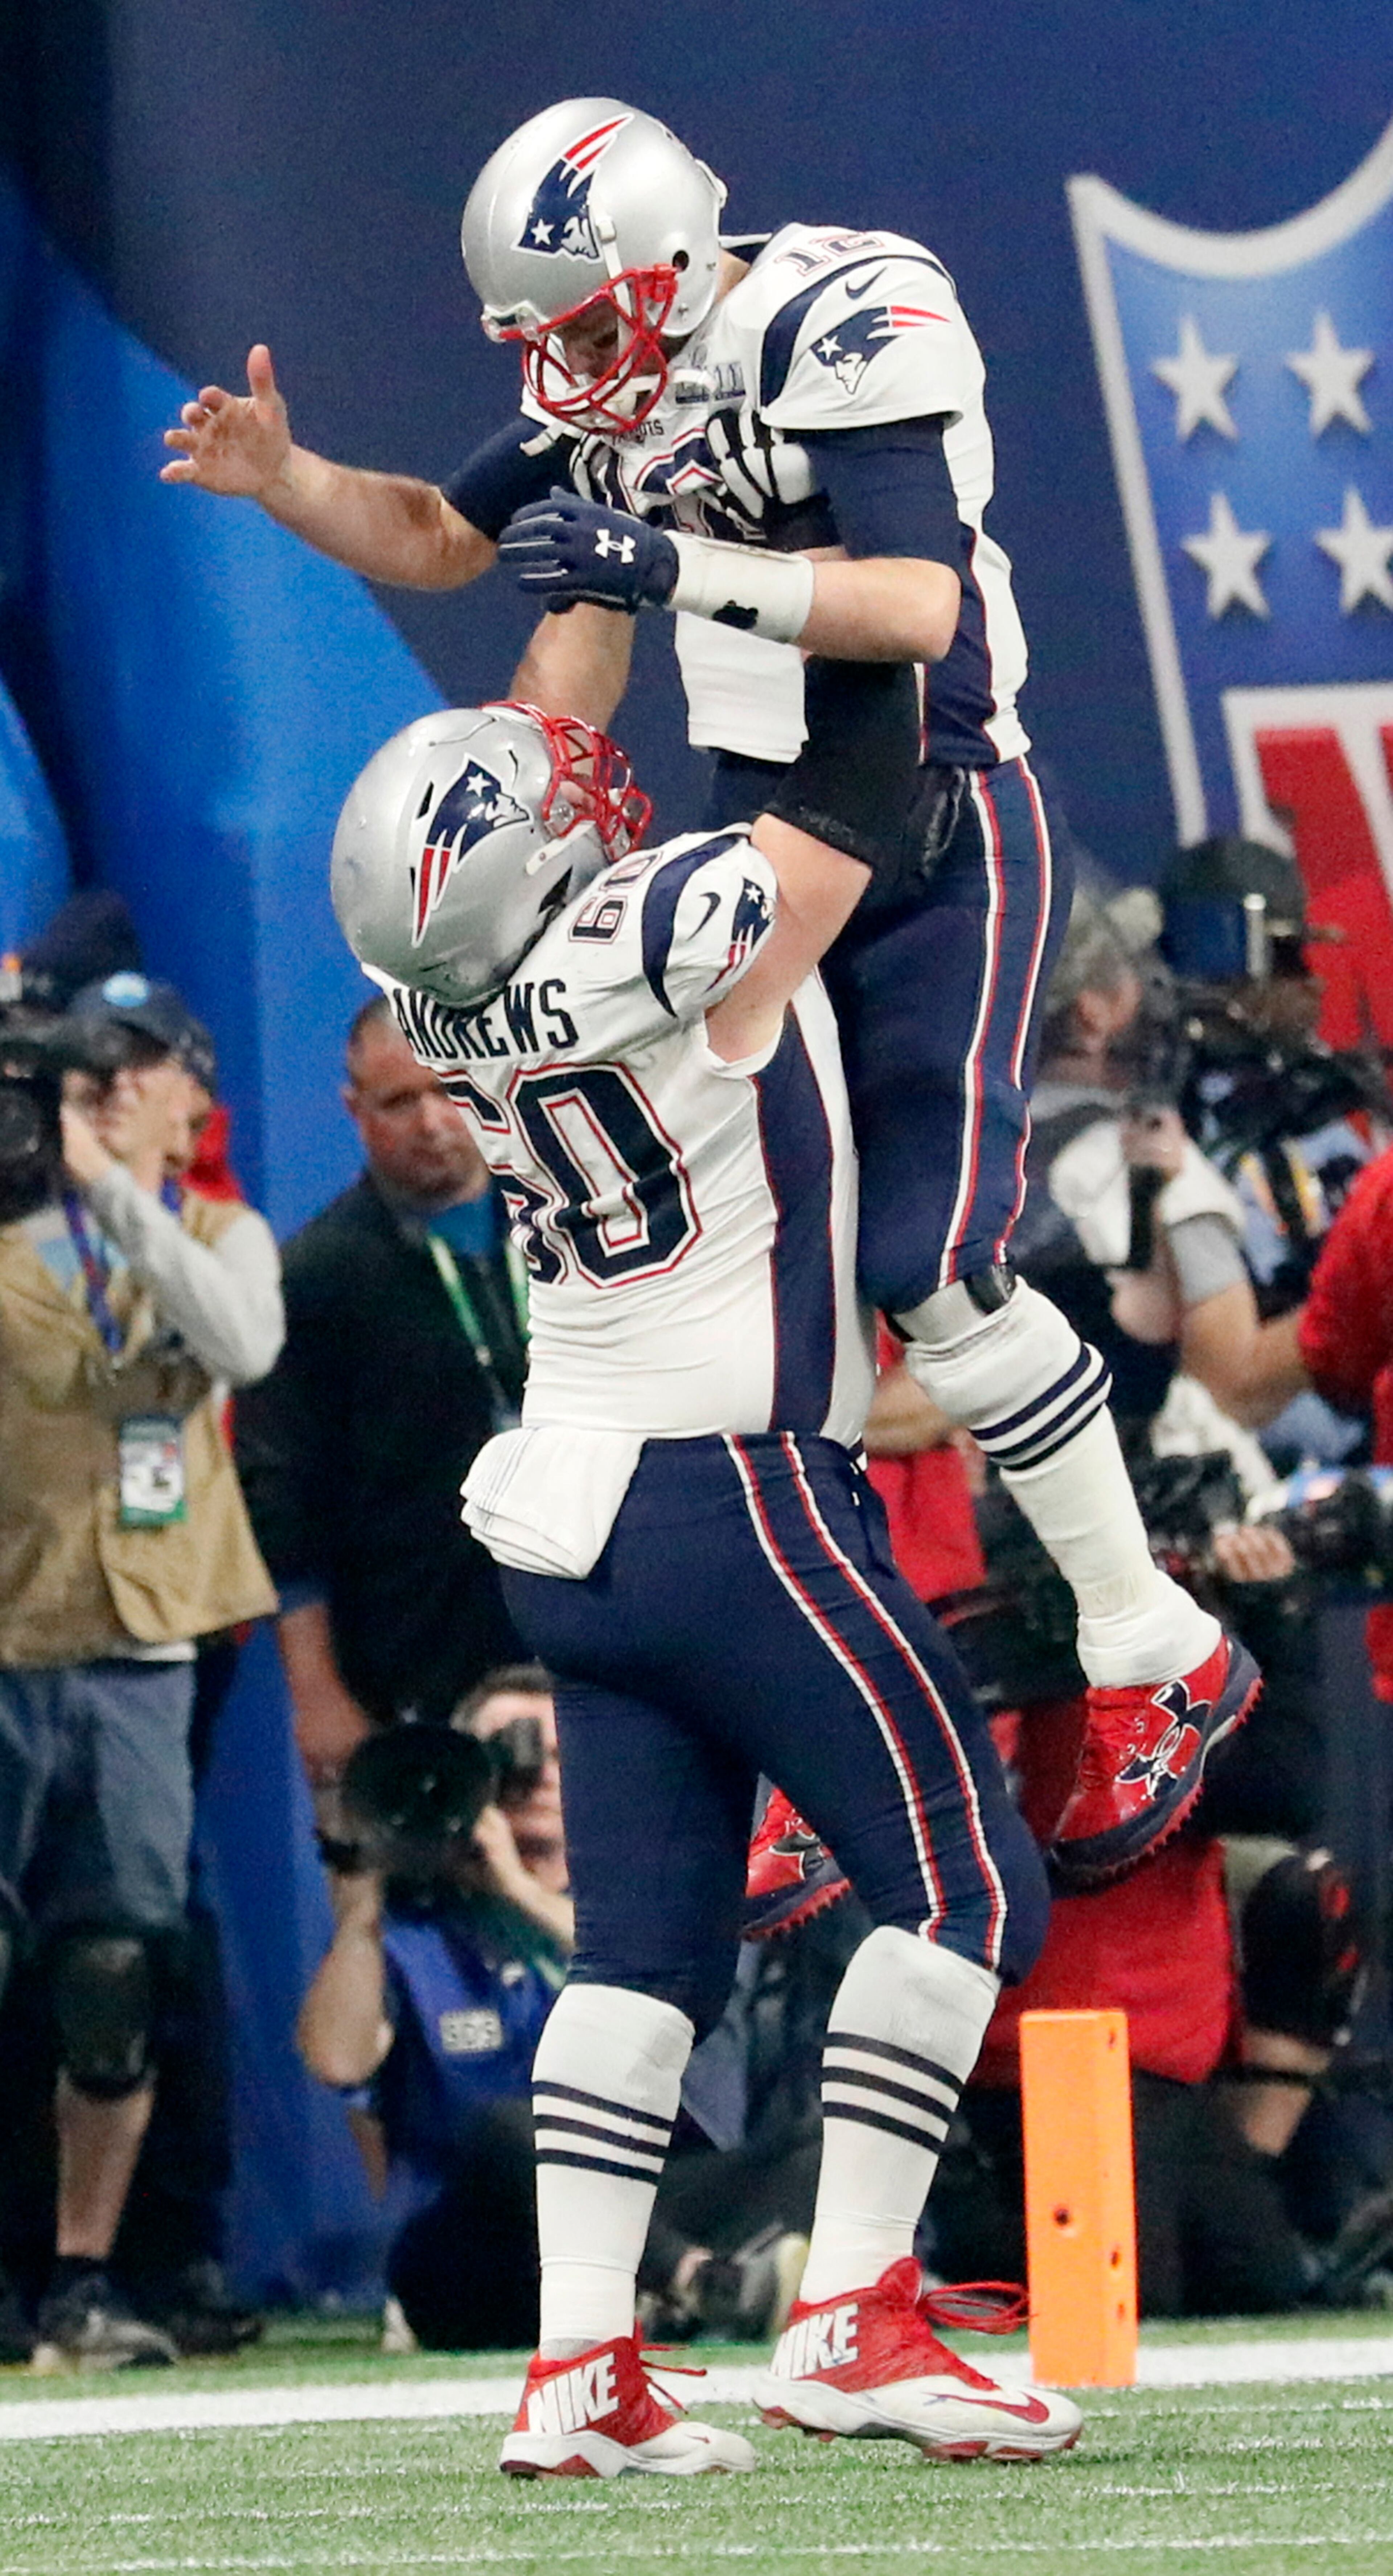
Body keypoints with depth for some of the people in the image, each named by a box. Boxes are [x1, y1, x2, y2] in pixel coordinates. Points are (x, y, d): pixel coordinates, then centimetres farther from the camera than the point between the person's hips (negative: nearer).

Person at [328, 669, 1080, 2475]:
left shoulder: (445, 994, -1)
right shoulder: (681, 940, -21)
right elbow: (871, 751, -7)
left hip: (571, 1527, 8)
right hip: (735, 1505, -8)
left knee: (645, 1947, 9)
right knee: (966, 1887, 0)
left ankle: (579, 2370, 1)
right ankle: (851, 2325, -7)